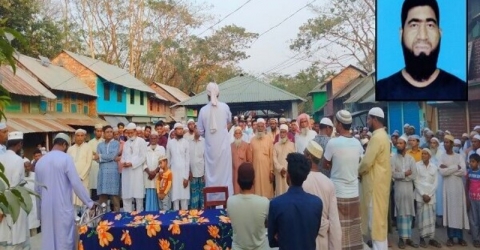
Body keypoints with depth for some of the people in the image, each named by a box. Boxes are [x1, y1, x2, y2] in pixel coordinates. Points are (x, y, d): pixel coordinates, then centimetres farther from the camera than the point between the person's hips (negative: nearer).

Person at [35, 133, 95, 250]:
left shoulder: (40, 161, 7)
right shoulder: (66, 158, -9)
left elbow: (37, 189, 14)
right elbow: (76, 184, -14)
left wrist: (40, 211, 24)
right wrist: (89, 202, -6)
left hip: (46, 209, 5)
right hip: (63, 208, -5)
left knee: (48, 240, 13)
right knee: (64, 240, 4)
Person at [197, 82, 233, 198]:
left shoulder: (203, 110, -7)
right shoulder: (225, 107, -7)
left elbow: (200, 131, 1)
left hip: (210, 146, 1)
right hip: (223, 145, 0)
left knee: (212, 173, 8)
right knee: (224, 172, 6)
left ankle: (212, 200, 13)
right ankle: (226, 199, 10)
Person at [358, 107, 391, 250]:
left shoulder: (377, 137, -19)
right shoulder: (382, 135, 13)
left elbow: (367, 162, -22)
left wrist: (358, 171, -4)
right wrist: (362, 170, 7)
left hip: (376, 181, -10)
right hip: (378, 179, 10)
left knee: (375, 215, -2)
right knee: (378, 214, 16)